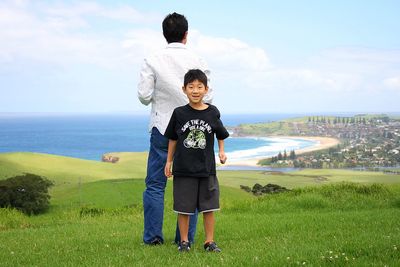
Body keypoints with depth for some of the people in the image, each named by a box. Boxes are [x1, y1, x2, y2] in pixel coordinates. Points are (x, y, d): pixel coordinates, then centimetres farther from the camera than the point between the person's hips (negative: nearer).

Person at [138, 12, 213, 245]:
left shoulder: (153, 61, -6)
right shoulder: (198, 61, -4)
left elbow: (144, 96, -8)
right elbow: (208, 98, -5)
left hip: (162, 129, -1)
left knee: (155, 184, 6)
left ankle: (153, 236, 4)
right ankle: (186, 237, 9)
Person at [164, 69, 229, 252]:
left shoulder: (212, 112, -1)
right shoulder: (179, 113, -3)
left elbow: (220, 135, 15)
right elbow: (173, 138, 8)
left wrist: (221, 151, 1)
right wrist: (169, 161, 9)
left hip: (207, 168, 1)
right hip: (183, 168, -1)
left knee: (208, 207, 6)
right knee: (183, 208, 4)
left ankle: (209, 241, 16)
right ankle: (184, 241, 17)